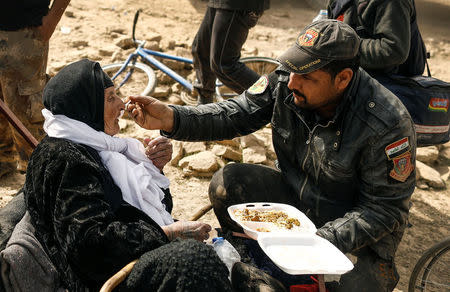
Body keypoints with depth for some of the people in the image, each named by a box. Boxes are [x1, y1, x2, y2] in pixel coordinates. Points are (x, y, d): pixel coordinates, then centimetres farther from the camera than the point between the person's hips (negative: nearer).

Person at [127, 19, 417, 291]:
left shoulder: (388, 126, -29)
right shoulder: (285, 82, -16)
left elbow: (384, 209, -23)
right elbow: (233, 114, -10)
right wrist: (172, 119, -26)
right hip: (295, 193, 4)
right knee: (227, 185, -16)